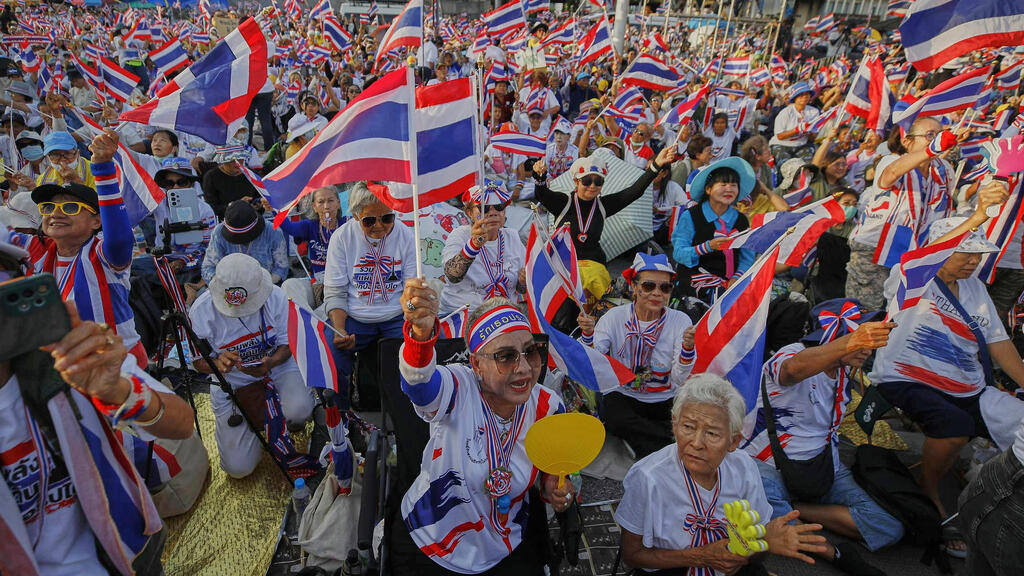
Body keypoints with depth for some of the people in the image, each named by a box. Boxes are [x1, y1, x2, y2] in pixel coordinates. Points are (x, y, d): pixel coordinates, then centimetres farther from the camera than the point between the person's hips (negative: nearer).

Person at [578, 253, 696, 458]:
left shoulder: (680, 321, -6)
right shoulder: (615, 316, -6)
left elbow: (679, 381, -12)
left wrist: (687, 348, -29)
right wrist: (588, 334, -29)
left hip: (665, 402, 0)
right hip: (622, 395, 0)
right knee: (614, 418, -32)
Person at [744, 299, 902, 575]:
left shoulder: (844, 372, 9)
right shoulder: (792, 353, -16)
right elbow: (794, 369, -45)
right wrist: (851, 342, -58)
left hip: (823, 467, 7)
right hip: (770, 467, -6)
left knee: (891, 528, -13)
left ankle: (791, 509, -10)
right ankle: (832, 552, -20)